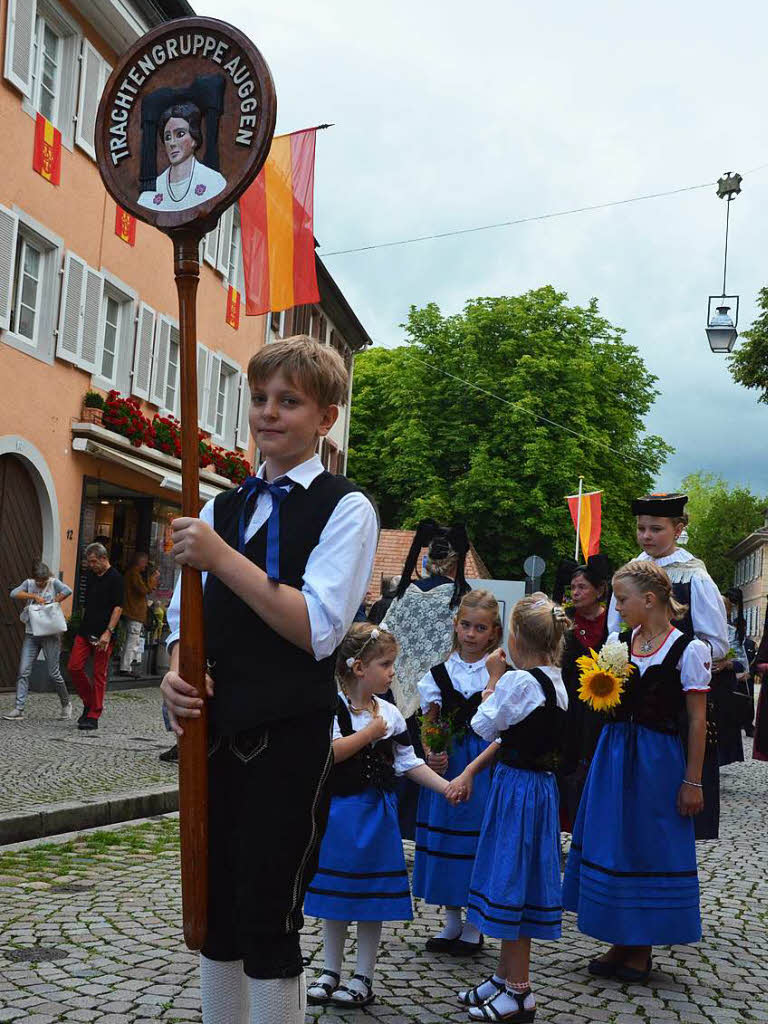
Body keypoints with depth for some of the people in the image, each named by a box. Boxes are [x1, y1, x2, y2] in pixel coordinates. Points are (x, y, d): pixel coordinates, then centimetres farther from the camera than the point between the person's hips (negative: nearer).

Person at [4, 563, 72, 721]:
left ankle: (66, 704, 22)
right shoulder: (29, 583, 8)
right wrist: (34, 596, -16)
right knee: (23, 671, -4)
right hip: (31, 635, 4)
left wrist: (52, 603, -16)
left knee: (53, 673, 0)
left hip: (50, 634, -4)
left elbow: (67, 591, -21)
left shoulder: (53, 583, -2)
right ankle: (18, 709, -2)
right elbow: (14, 593, -8)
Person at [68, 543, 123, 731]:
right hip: (85, 631, 7)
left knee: (99, 674, -1)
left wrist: (108, 632, -21)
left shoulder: (115, 578, -8)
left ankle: (93, 716, 4)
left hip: (103, 636, -7)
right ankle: (89, 703, 19)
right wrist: (84, 625, 18)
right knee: (74, 667, 0)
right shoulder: (91, 576, 14)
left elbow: (118, 607, -14)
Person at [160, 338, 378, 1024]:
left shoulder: (345, 509, -5)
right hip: (213, 732, 6)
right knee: (215, 914, 16)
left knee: (269, 924, 1)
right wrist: (176, 671, -6)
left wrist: (221, 558, -19)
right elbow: (187, 614, 15)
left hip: (288, 739, -6)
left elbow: (317, 628, -17)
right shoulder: (222, 508, 14)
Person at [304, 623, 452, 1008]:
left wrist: (448, 788, -4)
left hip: (376, 812, 3)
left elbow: (409, 763, 5)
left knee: (373, 894, 7)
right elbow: (329, 753, -25)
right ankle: (331, 972, 26)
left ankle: (364, 977, 19)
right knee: (333, 892, 10)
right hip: (337, 811, -3)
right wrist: (370, 733, -19)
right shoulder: (333, 706, -12)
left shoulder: (390, 714, 2)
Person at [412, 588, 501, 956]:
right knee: (444, 835, 8)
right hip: (445, 764, 3)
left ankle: (473, 927, 17)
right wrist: (431, 755, -8)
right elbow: (428, 725, 6)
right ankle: (452, 921, 24)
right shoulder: (439, 673, 5)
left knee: (478, 836, 1)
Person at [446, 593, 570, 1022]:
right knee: (520, 879, 16)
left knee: (510, 880, 0)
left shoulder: (518, 681, -20)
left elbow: (485, 726, -10)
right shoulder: (555, 682, 9)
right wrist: (470, 771, 13)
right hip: (540, 785, 9)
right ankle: (506, 976, 27)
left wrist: (494, 679, 0)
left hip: (517, 789, -9)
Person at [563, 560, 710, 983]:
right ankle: (620, 941, 23)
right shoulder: (617, 642, 5)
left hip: (658, 758, -5)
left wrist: (692, 781, -9)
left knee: (651, 849, 3)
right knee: (612, 845, 9)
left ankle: (642, 948, 18)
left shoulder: (688, 650, -10)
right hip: (614, 753, 5)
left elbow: (697, 719, -8)